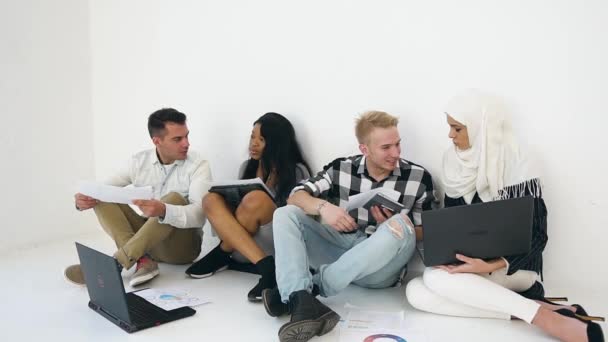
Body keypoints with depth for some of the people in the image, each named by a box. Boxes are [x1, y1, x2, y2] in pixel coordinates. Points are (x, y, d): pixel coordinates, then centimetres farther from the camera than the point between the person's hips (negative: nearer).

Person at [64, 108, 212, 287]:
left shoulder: (197, 165, -12)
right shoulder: (140, 161, 1)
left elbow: (199, 214, -27)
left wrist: (163, 211, -46)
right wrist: (84, 200, -24)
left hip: (182, 244, -4)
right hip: (145, 235, 5)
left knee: (175, 198, -32)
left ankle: (115, 263, -34)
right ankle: (142, 259, -28)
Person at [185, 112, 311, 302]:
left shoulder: (297, 172, -1)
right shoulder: (247, 167, 15)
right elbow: (239, 207, 17)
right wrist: (229, 195, -5)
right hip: (240, 246, 5)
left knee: (255, 199, -32)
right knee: (211, 199, -22)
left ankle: (221, 255, -10)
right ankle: (266, 266, -32)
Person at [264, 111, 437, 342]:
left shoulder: (419, 178, 1)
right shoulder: (341, 168, 4)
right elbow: (295, 197, -2)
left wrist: (392, 226, -15)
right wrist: (323, 206, -24)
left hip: (381, 265, -2)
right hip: (339, 248, 2)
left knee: (400, 225, -32)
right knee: (285, 214, -14)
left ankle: (314, 287, -30)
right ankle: (300, 299, -40)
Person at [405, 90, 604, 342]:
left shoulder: (517, 169, -14)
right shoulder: (456, 164, 4)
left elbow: (537, 237, -14)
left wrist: (492, 266, -30)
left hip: (512, 269, -6)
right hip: (466, 263, 6)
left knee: (435, 276, -33)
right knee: (415, 292, -23)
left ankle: (542, 315, -29)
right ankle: (526, 309, -22)